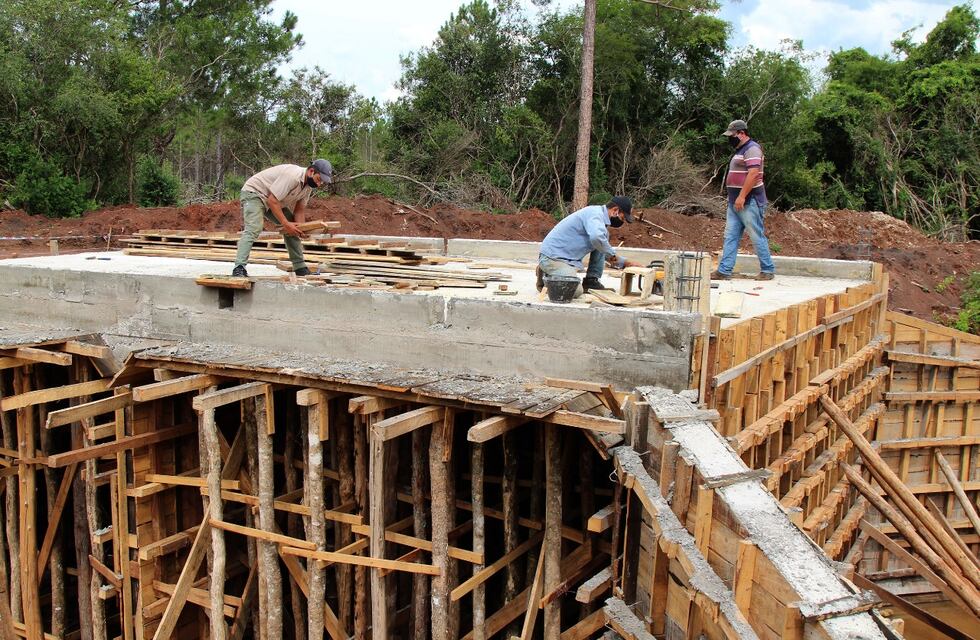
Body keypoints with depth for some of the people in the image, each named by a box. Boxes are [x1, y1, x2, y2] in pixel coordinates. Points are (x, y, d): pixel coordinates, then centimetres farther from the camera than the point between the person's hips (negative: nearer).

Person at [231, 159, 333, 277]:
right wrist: (286, 224, -32)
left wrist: (301, 228, -19)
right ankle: (239, 268, -34)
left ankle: (300, 268, 9)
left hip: (275, 201, 9)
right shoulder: (293, 176, -33)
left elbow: (299, 209, -1)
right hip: (254, 192, -9)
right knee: (253, 229, -27)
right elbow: (272, 201, -32)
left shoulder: (309, 184, -4)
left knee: (292, 230, 5)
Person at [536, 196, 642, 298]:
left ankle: (591, 280, 6)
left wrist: (626, 263, 18)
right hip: (553, 256, -10)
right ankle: (545, 277, -2)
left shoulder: (600, 216, 16)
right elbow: (596, 237, -38)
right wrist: (612, 254, -20)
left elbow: (605, 252, 28)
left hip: (569, 258, 10)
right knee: (576, 291, -29)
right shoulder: (594, 213, -15)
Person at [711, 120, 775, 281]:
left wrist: (742, 197, -25)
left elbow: (753, 174, -23)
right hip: (735, 202, 10)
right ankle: (724, 271, 5)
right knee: (730, 236, 6)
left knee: (757, 236, -2)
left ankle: (768, 270, 7)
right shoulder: (740, 150, 20)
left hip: (749, 202, -10)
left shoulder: (752, 149, -12)